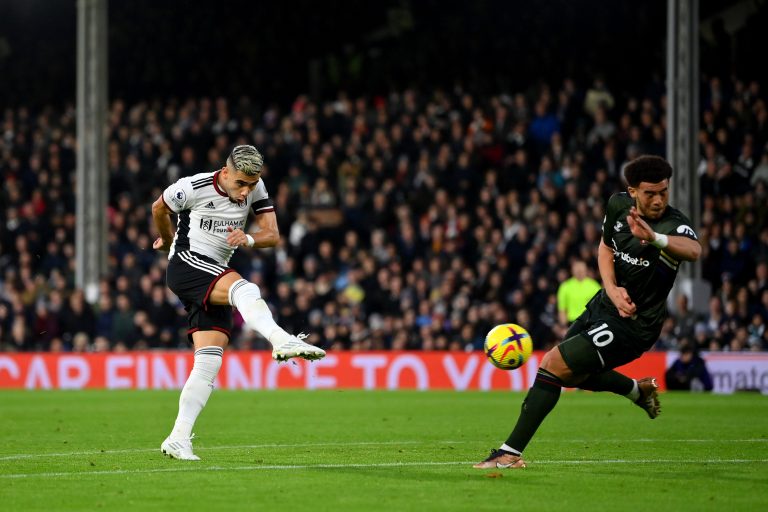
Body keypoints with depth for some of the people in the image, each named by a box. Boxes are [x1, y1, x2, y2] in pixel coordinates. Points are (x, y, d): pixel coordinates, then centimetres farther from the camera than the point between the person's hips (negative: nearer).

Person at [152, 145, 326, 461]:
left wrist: (249, 239, -22)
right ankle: (282, 340, -60)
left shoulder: (255, 189, 3)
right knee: (243, 289, -34)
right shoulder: (194, 187, -11)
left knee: (209, 363, -5)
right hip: (186, 265, -6)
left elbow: (273, 235, 1)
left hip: (214, 276, 6)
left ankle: (178, 439, -6)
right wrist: (168, 241, 27)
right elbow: (159, 209, 8)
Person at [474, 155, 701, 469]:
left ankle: (511, 453, -10)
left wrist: (654, 238, -70)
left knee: (553, 365, -15)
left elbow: (693, 250, -48)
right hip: (603, 306, 8)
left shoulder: (673, 225, -25)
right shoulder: (618, 205, -4)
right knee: (570, 372, 26)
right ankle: (638, 390, 46)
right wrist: (611, 289, -6)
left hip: (632, 325, -8)